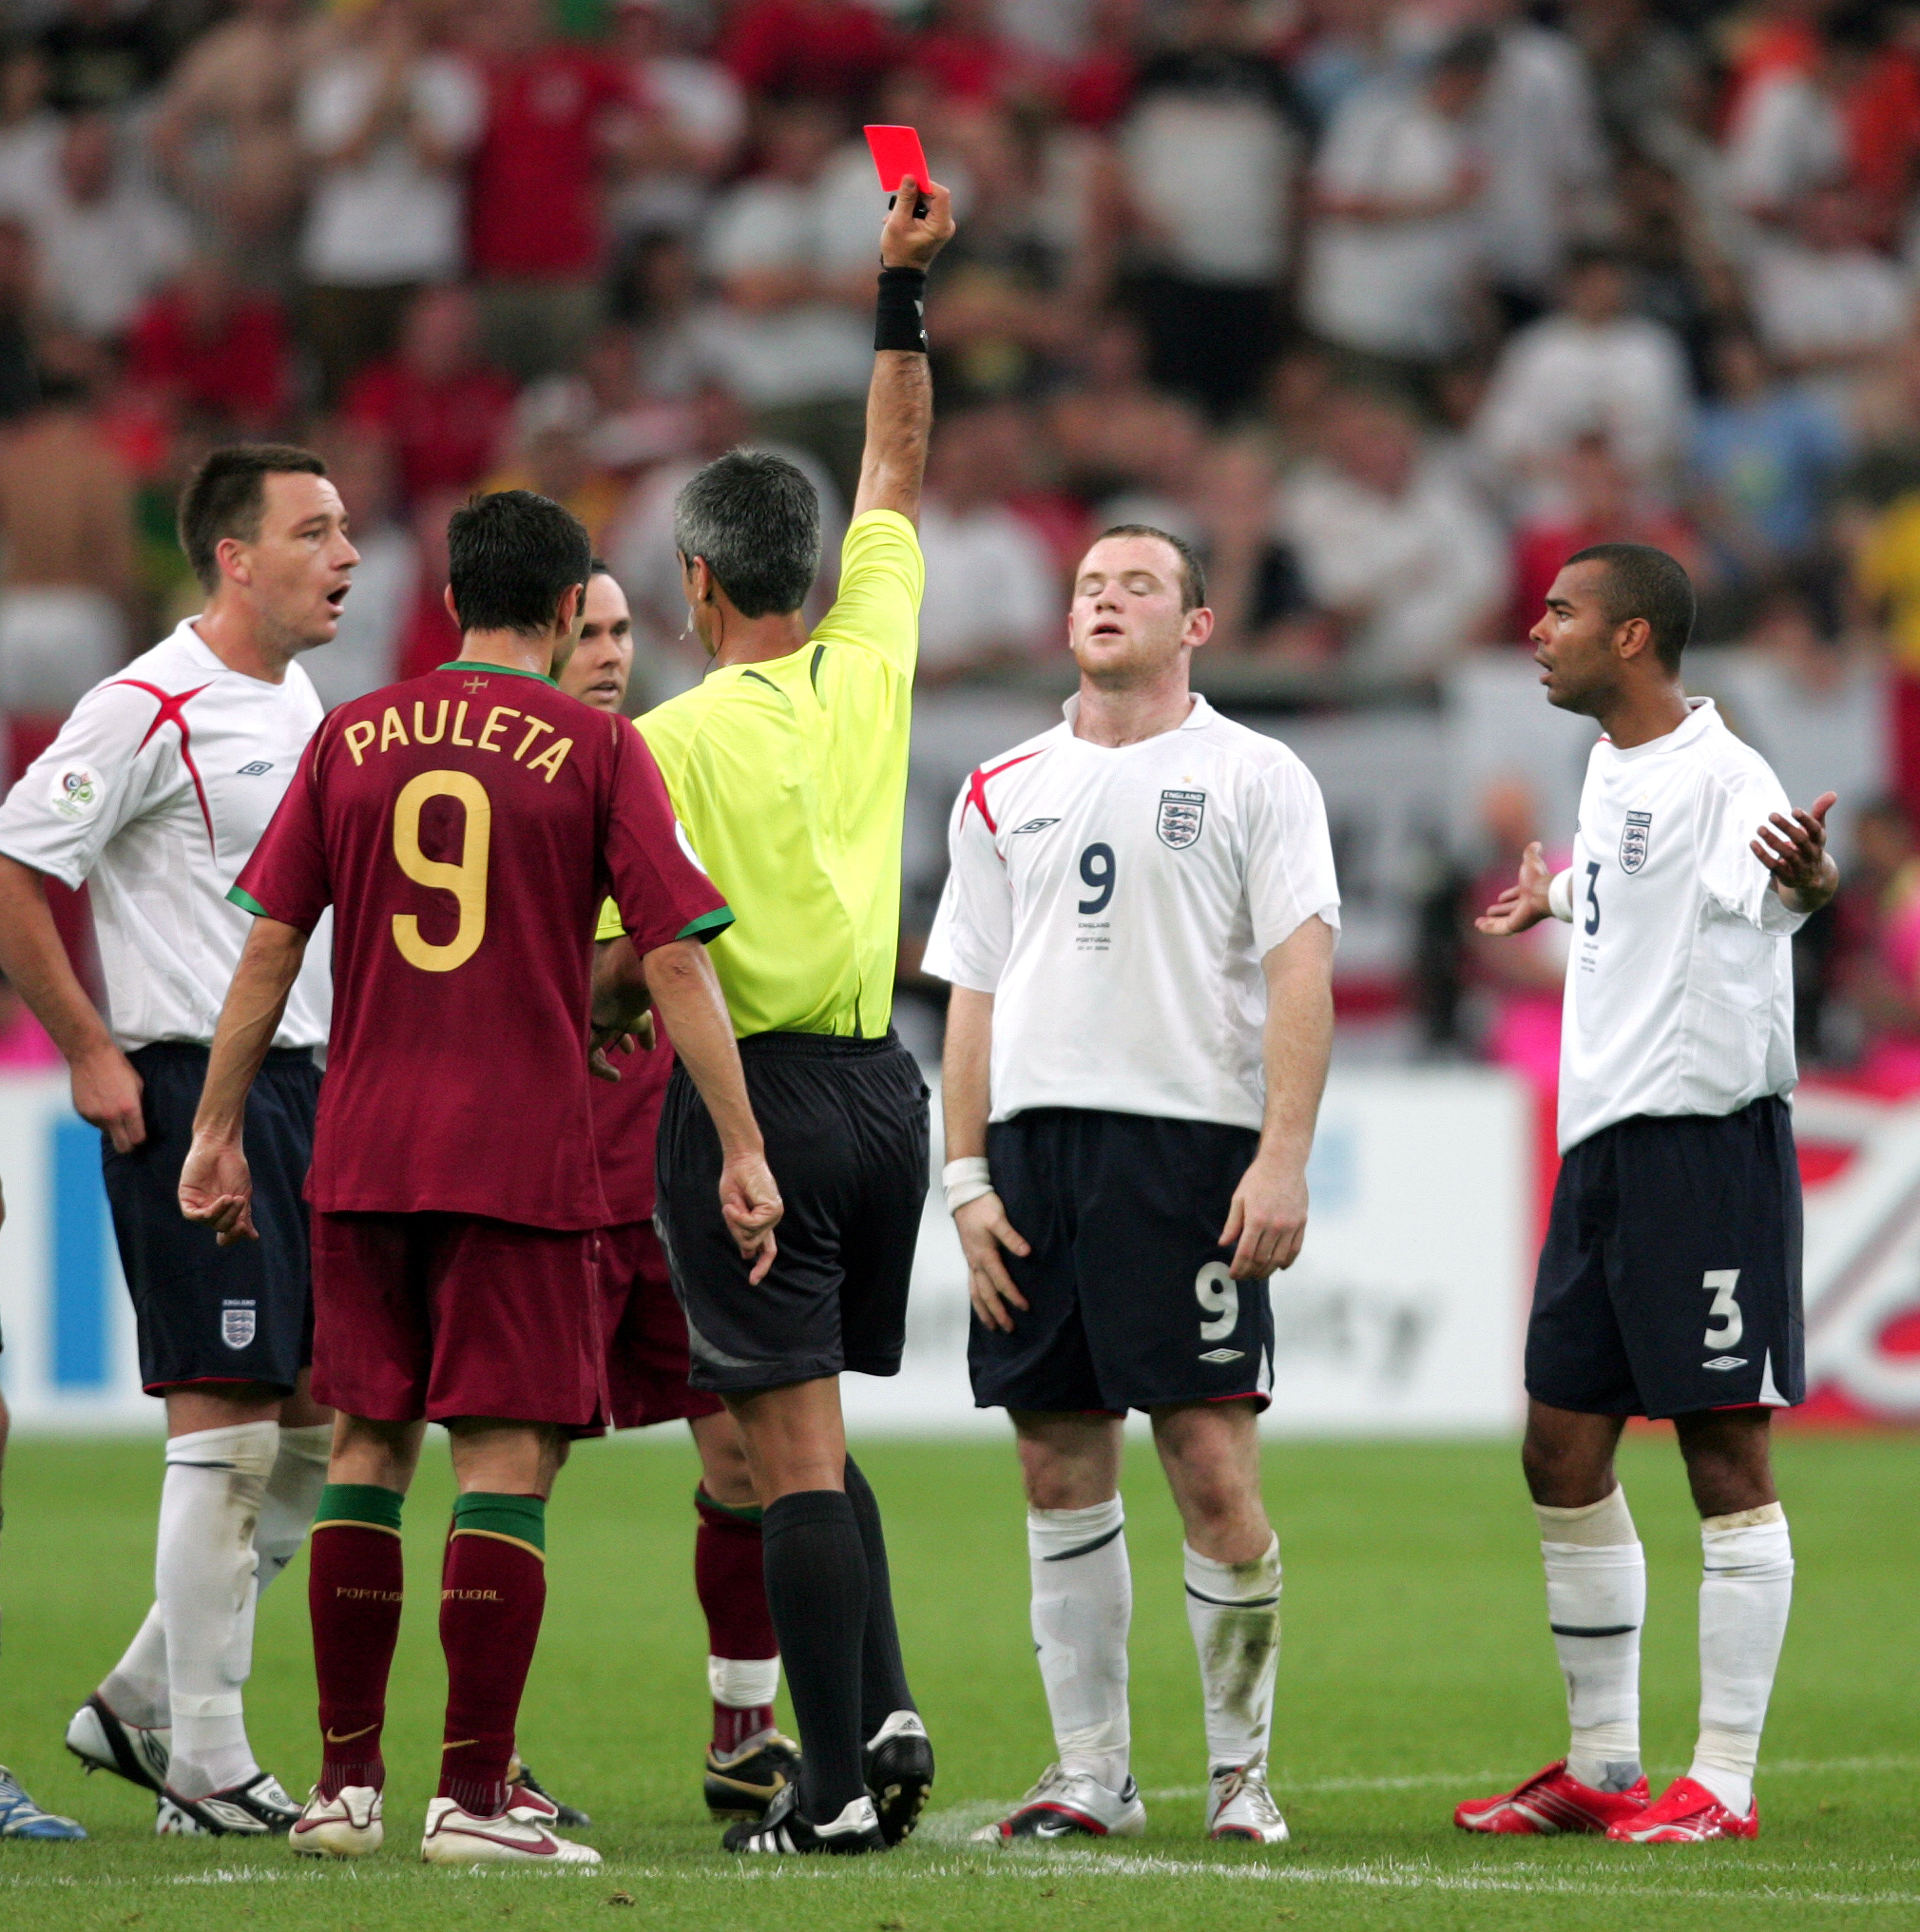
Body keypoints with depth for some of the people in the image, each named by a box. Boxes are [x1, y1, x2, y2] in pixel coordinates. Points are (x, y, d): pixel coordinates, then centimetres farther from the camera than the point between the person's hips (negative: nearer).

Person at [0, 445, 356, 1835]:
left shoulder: (300, 701, 14)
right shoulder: (155, 710, -13)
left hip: (298, 1085, 9)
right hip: (189, 1093, -9)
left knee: (324, 1419, 9)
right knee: (227, 1425, -8)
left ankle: (144, 1706, 19)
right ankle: (204, 1770, -2)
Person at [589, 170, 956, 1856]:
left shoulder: (675, 739, -11)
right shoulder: (869, 671, 4)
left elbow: (635, 958, -11)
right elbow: (898, 478, 18)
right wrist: (906, 293, 22)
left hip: (748, 1094, -6)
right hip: (883, 1084, 6)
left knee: (799, 1447, -6)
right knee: (816, 1438, 17)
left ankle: (839, 1778, -8)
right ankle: (882, 1710, 2)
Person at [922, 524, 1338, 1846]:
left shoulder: (1255, 778, 4)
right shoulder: (1003, 795, 16)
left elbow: (1302, 977, -3)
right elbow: (975, 993, 16)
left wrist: (1283, 1160, -14)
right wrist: (968, 1181, 6)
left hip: (1191, 1141, -4)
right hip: (1035, 1140, 4)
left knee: (1213, 1462, -8)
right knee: (1061, 1468, 4)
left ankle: (1241, 1772, 3)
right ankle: (1091, 1775, 10)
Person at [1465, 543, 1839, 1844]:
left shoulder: (1720, 775, -13)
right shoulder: (1613, 771, 15)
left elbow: (1764, 883, -34)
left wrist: (1806, 876, -55)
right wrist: (1556, 898, 51)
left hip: (1707, 1138, -9)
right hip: (1605, 1144, 9)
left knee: (1725, 1453, -5)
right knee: (1563, 1453, 9)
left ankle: (1725, 1783, -3)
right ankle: (1603, 1767, 18)